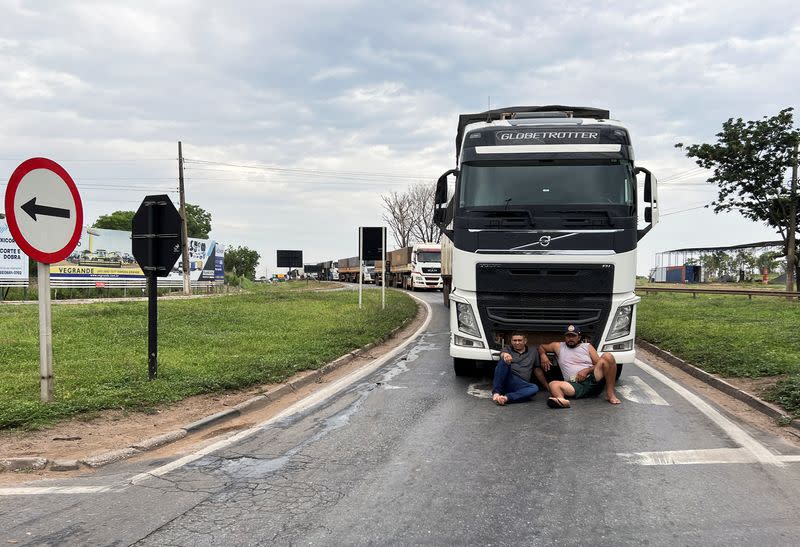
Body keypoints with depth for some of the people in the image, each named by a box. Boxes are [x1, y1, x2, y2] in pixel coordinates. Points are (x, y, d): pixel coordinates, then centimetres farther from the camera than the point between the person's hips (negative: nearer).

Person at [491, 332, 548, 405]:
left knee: (534, 388, -31)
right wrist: (505, 355, -33)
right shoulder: (507, 349, 16)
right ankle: (496, 393, -37)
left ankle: (506, 397, -48)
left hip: (520, 385, 2)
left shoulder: (532, 354, 23)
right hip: (506, 380, -2)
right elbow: (502, 354, -8)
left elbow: (538, 371, 27)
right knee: (504, 361, -30)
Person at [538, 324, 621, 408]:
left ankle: (610, 393, -25)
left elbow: (599, 364, 11)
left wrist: (587, 370, -8)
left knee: (607, 356, -23)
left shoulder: (587, 346, 18)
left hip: (592, 380, 0)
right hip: (575, 385, 0)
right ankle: (561, 400, -65)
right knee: (553, 385, -31)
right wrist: (543, 355, 8)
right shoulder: (559, 346, 20)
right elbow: (541, 347, 30)